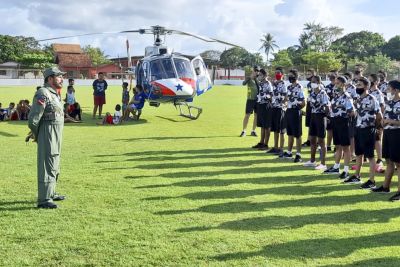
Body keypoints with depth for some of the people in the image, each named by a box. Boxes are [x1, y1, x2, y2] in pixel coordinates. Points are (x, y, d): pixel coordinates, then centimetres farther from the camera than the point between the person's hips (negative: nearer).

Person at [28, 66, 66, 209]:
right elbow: (33, 119, -18)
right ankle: (44, 200, -5)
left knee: (54, 167, 18)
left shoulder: (54, 94, 15)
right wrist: (37, 136, -4)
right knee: (47, 167, -8)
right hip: (47, 136, -10)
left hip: (56, 136, 10)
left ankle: (50, 194, 30)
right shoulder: (43, 94, -15)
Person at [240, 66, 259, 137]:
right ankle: (244, 131, 5)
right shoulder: (249, 78, -2)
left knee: (256, 115, 7)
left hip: (258, 100, 4)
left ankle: (253, 131, 18)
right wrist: (250, 77, -30)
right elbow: (244, 83, -21)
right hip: (250, 100, -4)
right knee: (247, 115, -2)